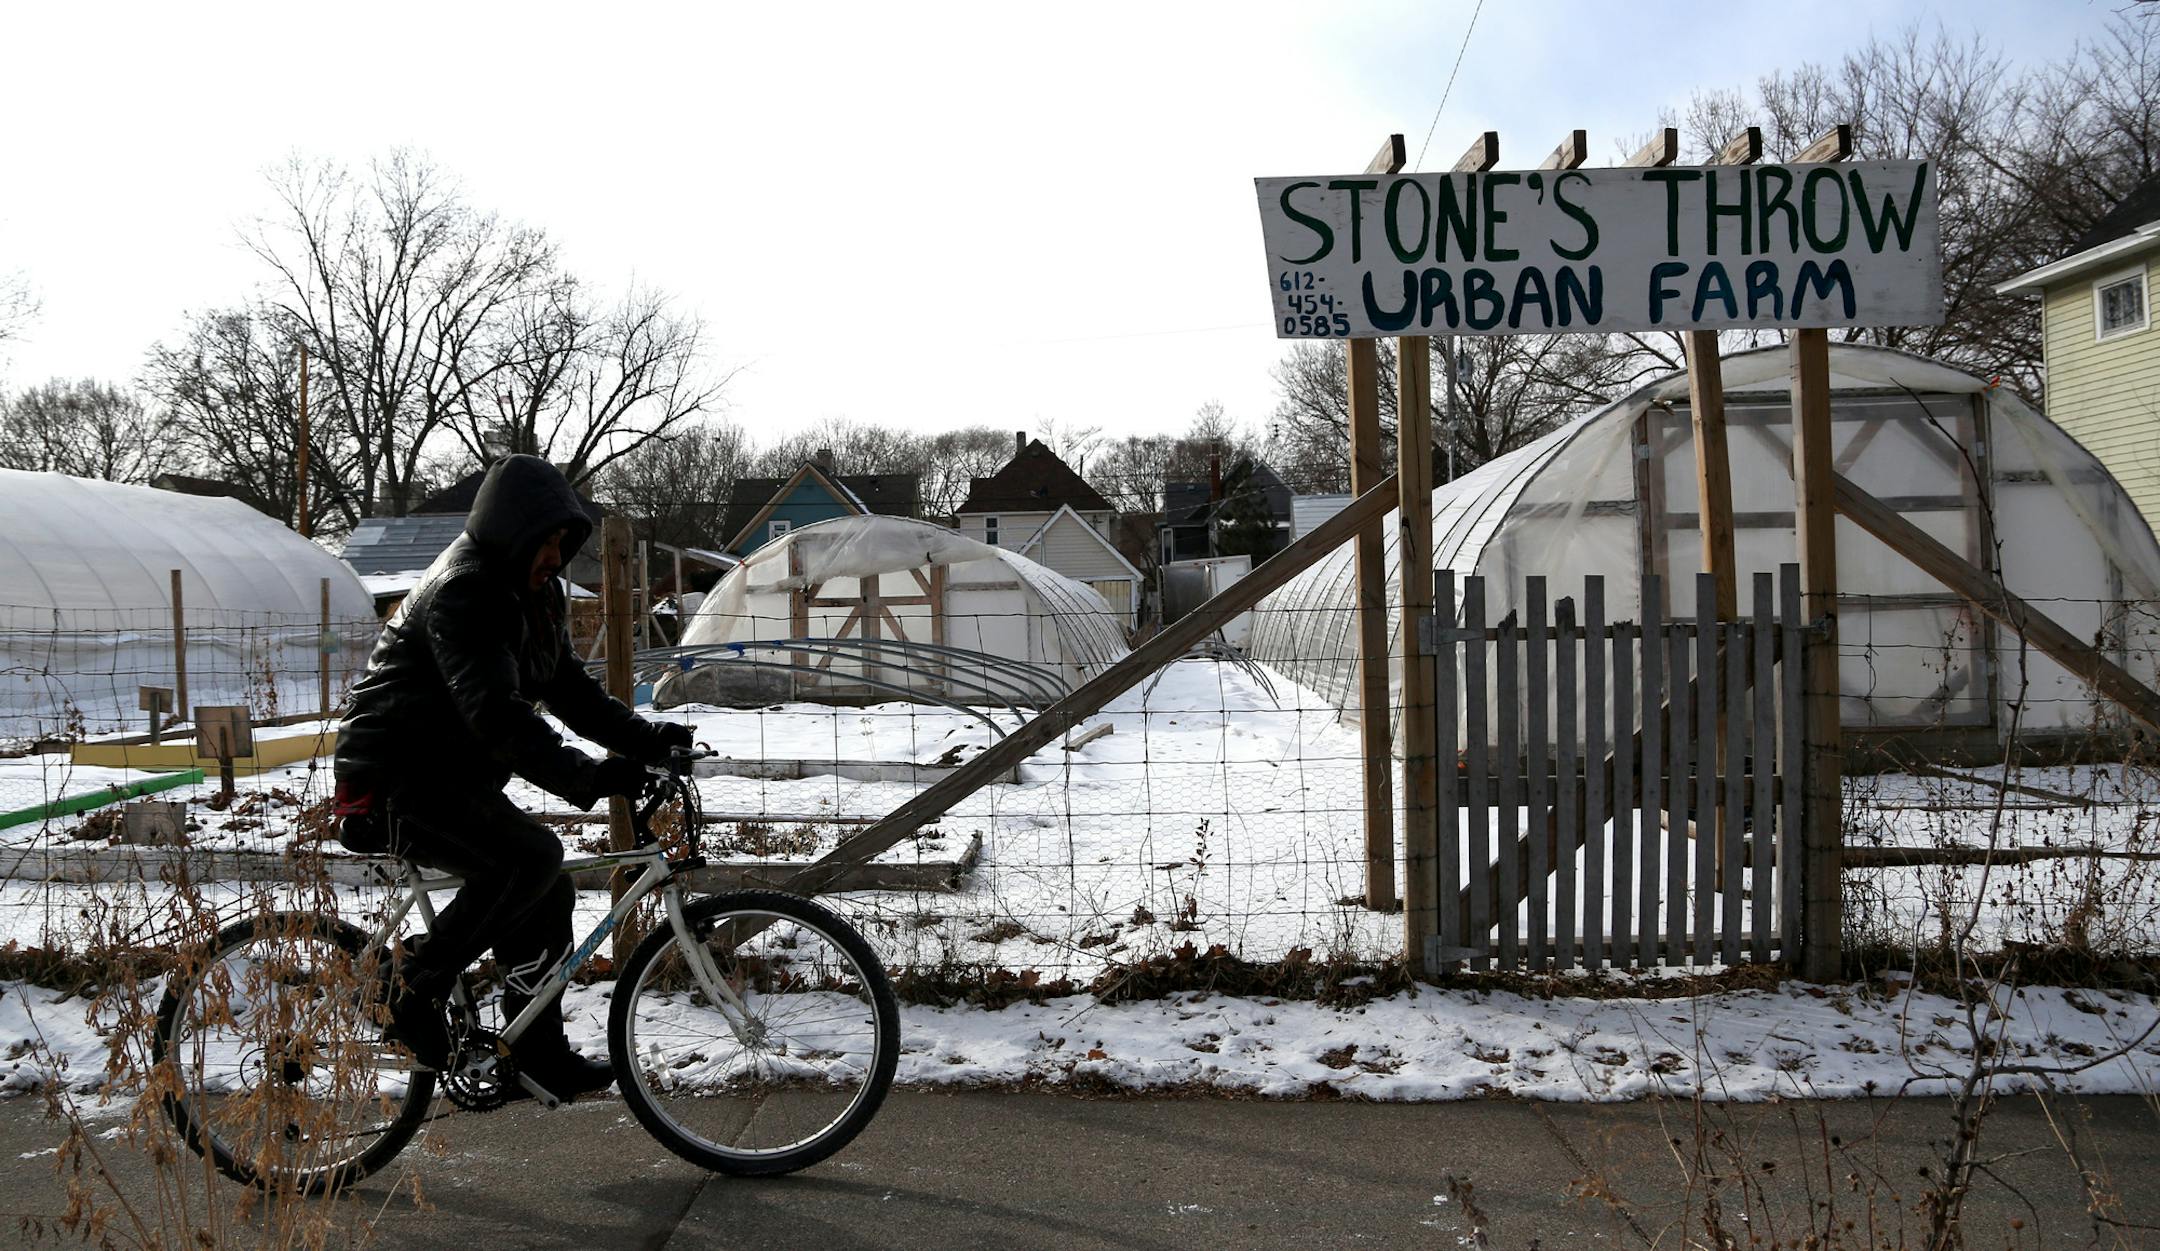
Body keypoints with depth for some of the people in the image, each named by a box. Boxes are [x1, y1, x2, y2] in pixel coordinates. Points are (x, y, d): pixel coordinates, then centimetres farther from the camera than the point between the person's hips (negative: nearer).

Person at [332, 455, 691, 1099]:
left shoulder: (534, 591, 9)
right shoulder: (462, 592, -22)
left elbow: (568, 686, 13)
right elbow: (497, 715, -32)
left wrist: (644, 737, -1)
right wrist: (588, 778, -38)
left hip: (454, 780, 10)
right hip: (394, 785, -10)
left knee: (545, 897, 6)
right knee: (532, 856, -28)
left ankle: (540, 1053, 19)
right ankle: (416, 985, -10)